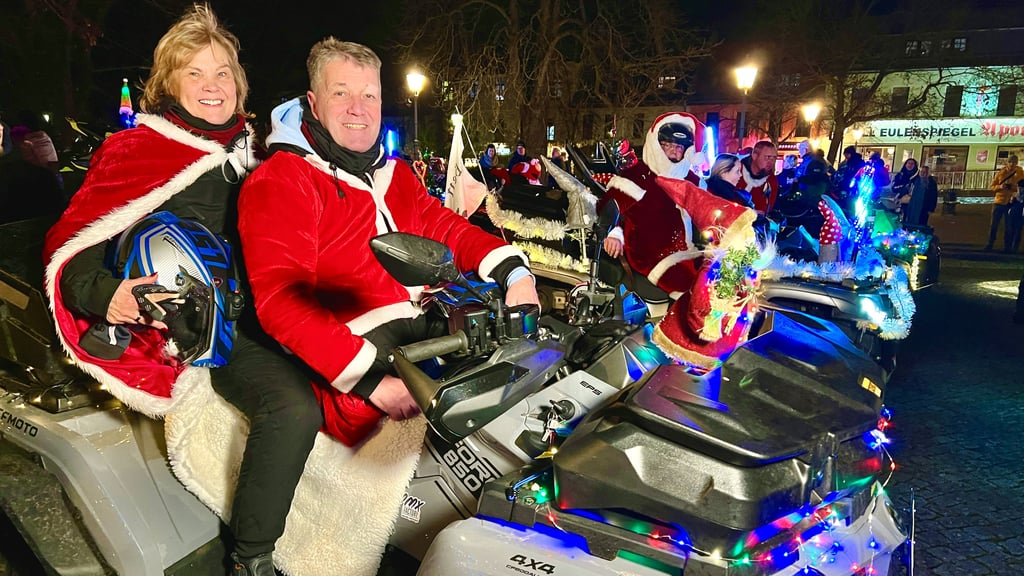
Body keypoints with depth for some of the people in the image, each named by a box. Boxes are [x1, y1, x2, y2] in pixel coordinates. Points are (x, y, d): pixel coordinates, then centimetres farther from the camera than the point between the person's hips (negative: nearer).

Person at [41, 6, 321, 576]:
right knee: (292, 406, -29)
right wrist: (103, 296, -26)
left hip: (255, 309, 7)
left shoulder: (249, 152, 16)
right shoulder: (136, 150, -3)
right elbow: (71, 241, -7)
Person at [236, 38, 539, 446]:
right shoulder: (279, 182, -4)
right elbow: (281, 300, -15)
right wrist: (373, 381, -25)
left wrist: (513, 272, -6)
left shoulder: (395, 174, 23)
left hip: (431, 323, 8)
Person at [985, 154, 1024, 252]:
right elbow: (991, 187, 3)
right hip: (999, 202, 0)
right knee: (994, 225, 3)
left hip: (1011, 203, 0)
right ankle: (990, 244, 10)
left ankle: (1007, 246, 11)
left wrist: (1013, 187, -16)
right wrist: (1000, 187, -17)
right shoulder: (1000, 173, 0)